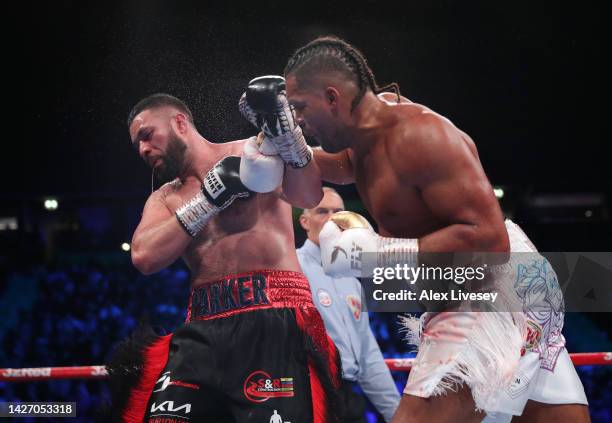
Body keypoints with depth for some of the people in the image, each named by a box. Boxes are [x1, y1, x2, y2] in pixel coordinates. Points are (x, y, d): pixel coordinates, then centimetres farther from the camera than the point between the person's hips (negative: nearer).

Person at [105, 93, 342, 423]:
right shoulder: (164, 199, 22)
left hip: (273, 319, -5)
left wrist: (284, 134, -28)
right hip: (203, 330, 5)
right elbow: (143, 257, 3)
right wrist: (207, 200, -2)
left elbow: (308, 197, -11)